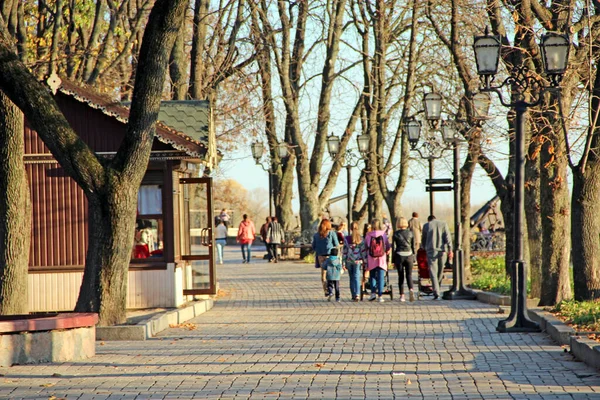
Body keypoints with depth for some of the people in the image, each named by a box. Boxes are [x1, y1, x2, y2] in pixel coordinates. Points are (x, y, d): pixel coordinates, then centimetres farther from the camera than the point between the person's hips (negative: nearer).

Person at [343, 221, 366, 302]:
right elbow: (363, 251, -3)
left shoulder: (347, 238, -3)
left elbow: (345, 251, -3)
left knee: (351, 278, 12)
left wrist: (343, 263, 1)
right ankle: (357, 294, -22)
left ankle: (353, 296, 14)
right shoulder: (361, 239, -3)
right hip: (357, 261, -1)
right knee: (357, 277, -4)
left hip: (349, 261, 1)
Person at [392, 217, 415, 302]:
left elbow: (394, 247, -1)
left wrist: (394, 260, 4)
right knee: (409, 275, 4)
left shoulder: (396, 234, -3)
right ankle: (411, 290, -22)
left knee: (400, 276, 7)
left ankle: (402, 295, 6)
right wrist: (413, 258, 12)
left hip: (399, 255, -1)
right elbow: (413, 246, 4)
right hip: (409, 255, 1)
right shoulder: (410, 233, 1)